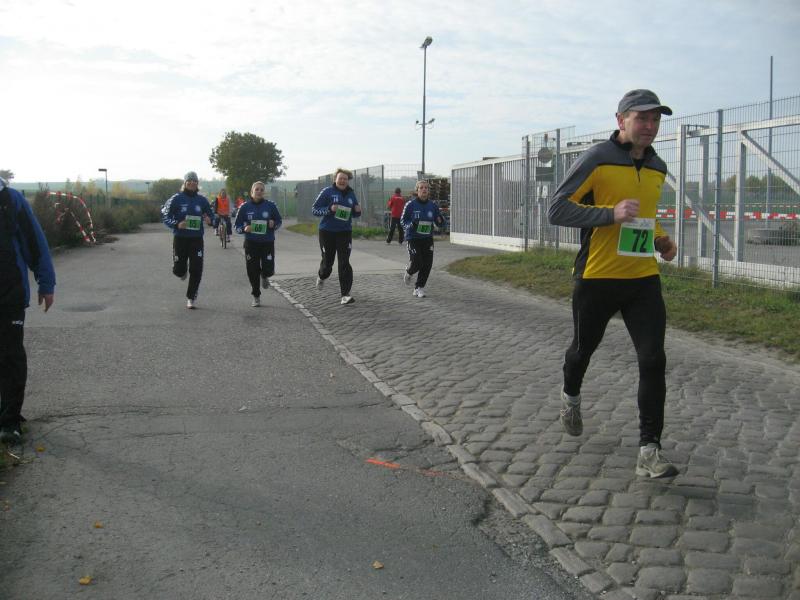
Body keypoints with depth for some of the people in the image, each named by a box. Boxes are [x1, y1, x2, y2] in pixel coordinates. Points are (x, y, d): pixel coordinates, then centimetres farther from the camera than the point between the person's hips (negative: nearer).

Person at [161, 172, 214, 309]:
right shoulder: (176, 199, -4)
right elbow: (165, 216, -4)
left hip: (197, 239, 2)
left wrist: (209, 220, -13)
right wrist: (177, 224, -22)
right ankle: (182, 272, 41)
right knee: (178, 270, 2)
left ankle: (191, 298, 12)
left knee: (196, 270, -2)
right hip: (180, 238, -2)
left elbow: (211, 215, 12)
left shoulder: (202, 200, 5)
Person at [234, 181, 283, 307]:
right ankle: (256, 297, 21)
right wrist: (244, 229, -17)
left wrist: (274, 224, -13)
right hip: (251, 243, 0)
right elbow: (237, 226, 4)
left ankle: (264, 276, 28)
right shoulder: (245, 207, 0)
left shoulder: (270, 205, -1)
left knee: (268, 270, -10)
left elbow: (279, 221, 10)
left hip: (267, 243, 0)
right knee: (253, 272, 2)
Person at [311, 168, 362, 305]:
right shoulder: (327, 192, -6)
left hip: (345, 232, 2)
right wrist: (329, 209, -23)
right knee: (327, 262, 10)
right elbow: (314, 210, -8)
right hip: (327, 232, -2)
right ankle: (322, 276, 46)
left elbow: (354, 213, 18)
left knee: (344, 263, -8)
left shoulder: (351, 194, 6)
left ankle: (345, 294, -7)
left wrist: (358, 210, -5)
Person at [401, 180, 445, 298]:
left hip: (428, 239, 4)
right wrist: (411, 225, -22)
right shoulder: (411, 204, -7)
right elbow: (403, 220, -2)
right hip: (413, 238, -4)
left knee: (427, 264, -2)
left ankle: (419, 288, 14)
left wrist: (440, 221, -16)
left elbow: (439, 223, 7)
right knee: (417, 263, -11)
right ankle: (408, 272, 26)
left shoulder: (433, 205, 2)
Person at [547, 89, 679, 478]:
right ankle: (571, 397, 49)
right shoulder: (597, 159, -9)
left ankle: (649, 450, -2)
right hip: (596, 278, -4)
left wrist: (660, 239, 7)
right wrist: (611, 214, -25)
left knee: (653, 361, -8)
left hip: (644, 279, 4)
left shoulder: (658, 168, 10)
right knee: (583, 348, 16)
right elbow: (557, 210, -15)